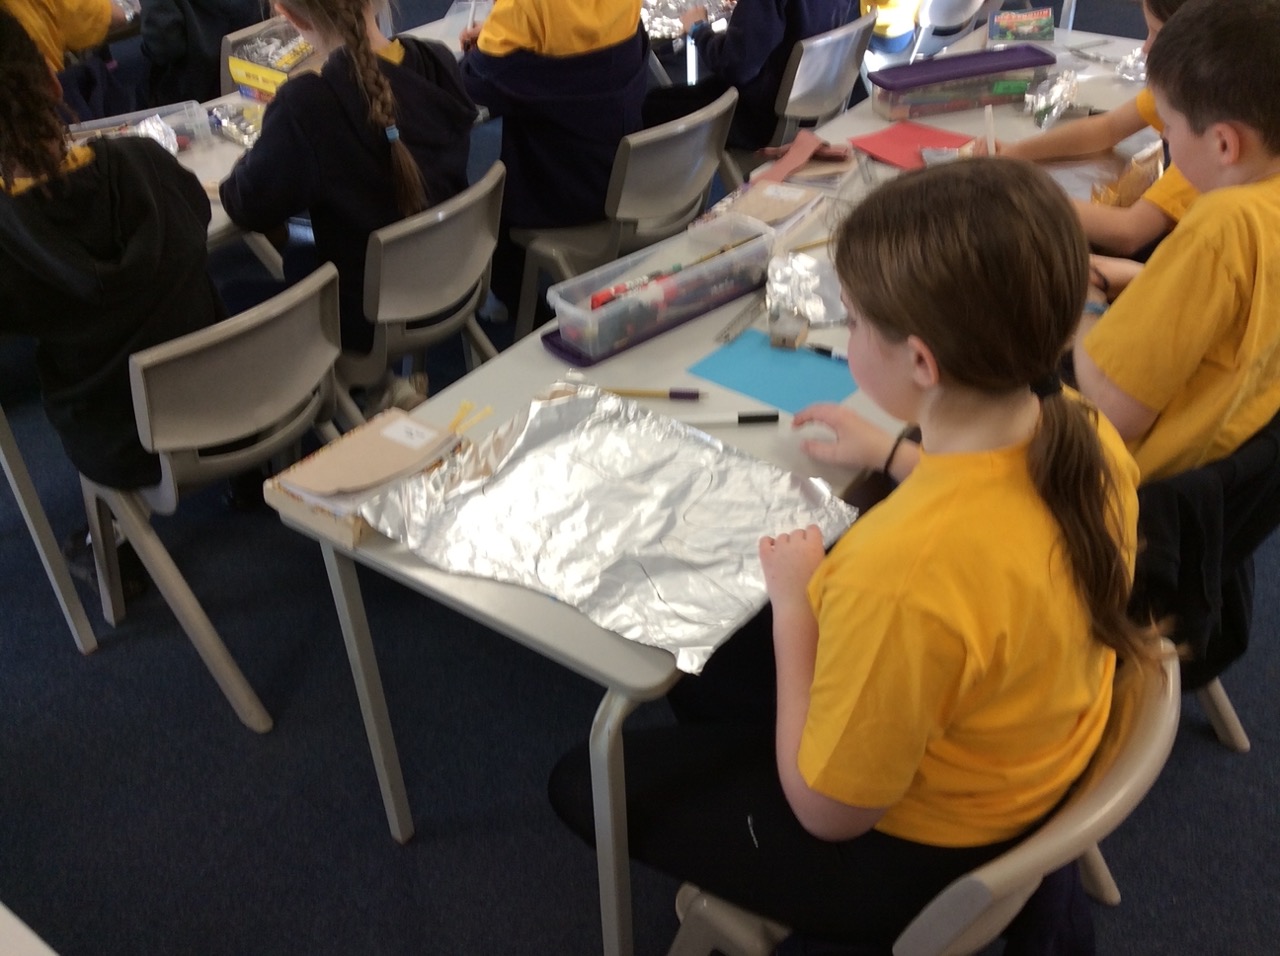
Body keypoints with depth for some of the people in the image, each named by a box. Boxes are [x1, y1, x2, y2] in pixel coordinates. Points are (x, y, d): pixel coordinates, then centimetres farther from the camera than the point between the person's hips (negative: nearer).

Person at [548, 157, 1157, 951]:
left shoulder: (902, 575, -42)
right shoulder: (1088, 434, -18)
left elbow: (826, 811, -25)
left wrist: (794, 604, -17)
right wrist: (889, 456, 8)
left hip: (913, 855, -8)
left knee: (586, 783, 11)